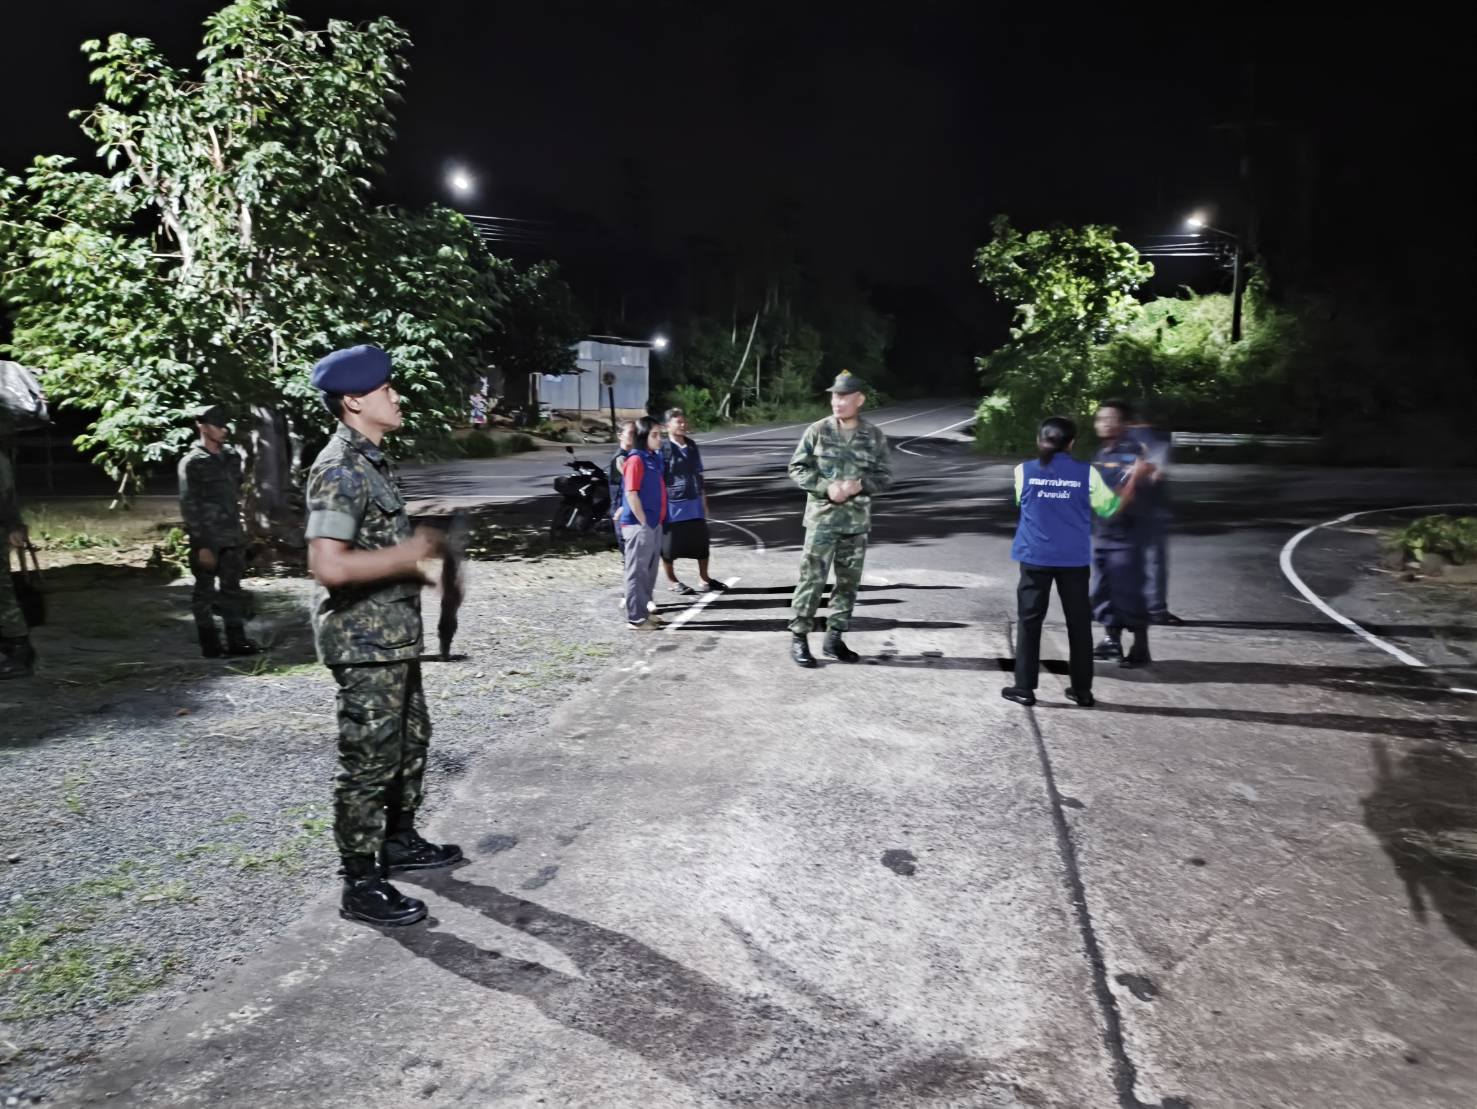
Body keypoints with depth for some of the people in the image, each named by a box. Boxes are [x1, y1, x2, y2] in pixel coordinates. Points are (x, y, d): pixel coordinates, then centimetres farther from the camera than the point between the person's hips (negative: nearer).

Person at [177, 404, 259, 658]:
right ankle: (209, 644, 11)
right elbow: (189, 506, -11)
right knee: (205, 592, 4)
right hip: (207, 540, -5)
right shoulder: (192, 463, -9)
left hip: (232, 537, 5)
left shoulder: (231, 456, 9)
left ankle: (236, 640, 12)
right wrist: (202, 546, -15)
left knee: (232, 589, 8)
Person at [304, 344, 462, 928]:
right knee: (369, 760, 0)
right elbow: (328, 565, -30)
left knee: (411, 739, 21)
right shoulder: (339, 469, -20)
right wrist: (409, 553, -21)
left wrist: (418, 556, 9)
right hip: (364, 641, -10)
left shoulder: (371, 459, 12)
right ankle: (362, 885, 13)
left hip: (393, 634, 10)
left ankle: (400, 840, 38)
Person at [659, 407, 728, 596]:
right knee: (670, 543, 6)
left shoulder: (692, 446, 10)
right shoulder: (663, 449, -10)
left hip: (694, 503, 6)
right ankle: (671, 580, 22)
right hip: (673, 504, -6)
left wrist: (704, 500, 17)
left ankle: (705, 579, 23)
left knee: (701, 541, 9)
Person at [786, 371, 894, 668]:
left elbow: (885, 476, 6)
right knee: (812, 579, -4)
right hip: (822, 518, -3)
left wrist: (859, 485, -14)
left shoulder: (874, 436, 3)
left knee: (848, 582, 9)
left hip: (857, 521, 3)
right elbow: (797, 468, -1)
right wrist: (826, 487, -15)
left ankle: (834, 638, 21)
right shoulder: (818, 430, -3)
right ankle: (799, 638, 5)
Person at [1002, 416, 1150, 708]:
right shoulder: (1087, 473, -4)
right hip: (1074, 560, 1)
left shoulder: (1024, 471, -3)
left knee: (1029, 621, 7)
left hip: (1035, 558, 0)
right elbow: (1111, 507, 7)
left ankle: (1025, 688, 7)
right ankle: (1082, 690, 17)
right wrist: (1135, 476, 19)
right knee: (1079, 623, 11)